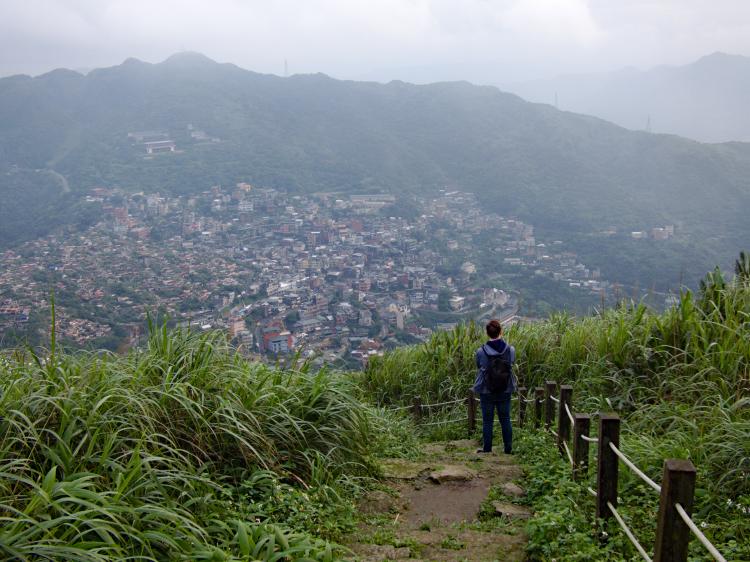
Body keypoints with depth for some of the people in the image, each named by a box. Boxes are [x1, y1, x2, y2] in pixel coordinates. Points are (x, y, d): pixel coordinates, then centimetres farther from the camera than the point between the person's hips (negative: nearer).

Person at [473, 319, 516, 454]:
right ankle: (508, 448, 19)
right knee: (505, 420, 14)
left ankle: (487, 448, 16)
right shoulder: (510, 350, -11)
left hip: (486, 391, -2)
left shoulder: (481, 352, -16)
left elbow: (479, 369, -2)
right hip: (505, 391, 2)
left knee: (487, 421, 9)